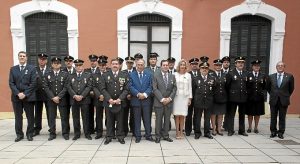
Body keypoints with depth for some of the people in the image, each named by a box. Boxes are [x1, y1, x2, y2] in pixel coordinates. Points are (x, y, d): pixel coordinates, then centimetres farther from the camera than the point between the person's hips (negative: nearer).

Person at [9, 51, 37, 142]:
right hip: (16, 97, 2)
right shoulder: (13, 69, 11)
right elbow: (11, 83, 4)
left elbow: (33, 83, -5)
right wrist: (18, 93, -10)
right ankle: (19, 134, 18)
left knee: (30, 117, 3)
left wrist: (25, 94, -12)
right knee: (18, 117, 8)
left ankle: (30, 134, 14)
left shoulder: (32, 68, 3)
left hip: (28, 97, -2)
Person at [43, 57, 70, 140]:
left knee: (64, 117, 2)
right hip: (51, 99, 2)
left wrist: (58, 97, -12)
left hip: (62, 99, -1)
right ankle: (52, 133, 17)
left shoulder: (65, 74, 2)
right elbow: (46, 87, 1)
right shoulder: (47, 75, 8)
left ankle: (65, 133, 13)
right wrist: (52, 97, -10)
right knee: (51, 117, 6)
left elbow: (66, 87, -4)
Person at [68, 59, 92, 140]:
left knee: (85, 117, 2)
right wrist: (74, 96, -12)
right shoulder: (71, 76, 13)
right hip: (74, 99, 2)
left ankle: (87, 133, 12)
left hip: (84, 99, -2)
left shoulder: (88, 75, 6)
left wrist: (82, 96, -13)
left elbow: (89, 86, -4)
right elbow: (69, 87, 4)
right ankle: (77, 134, 17)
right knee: (75, 118, 7)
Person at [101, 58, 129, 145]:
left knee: (120, 121, 7)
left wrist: (119, 99, -12)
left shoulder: (124, 75, 3)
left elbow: (126, 89, -1)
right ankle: (109, 137, 19)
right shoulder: (105, 75, 5)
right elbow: (103, 89, 0)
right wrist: (109, 99, -11)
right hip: (109, 102, 0)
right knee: (109, 121, 8)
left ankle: (120, 136, 19)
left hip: (120, 102, 0)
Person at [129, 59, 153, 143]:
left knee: (147, 119, 7)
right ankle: (138, 136, 16)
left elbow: (150, 86, 1)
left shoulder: (149, 74, 8)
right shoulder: (131, 75, 5)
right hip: (136, 100, -1)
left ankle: (148, 135, 19)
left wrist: (145, 94, -14)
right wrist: (138, 94, -16)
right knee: (137, 119, 6)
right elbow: (130, 87, -4)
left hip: (146, 100, 1)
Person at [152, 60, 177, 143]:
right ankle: (158, 136, 17)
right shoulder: (156, 75, -3)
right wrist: (162, 99, -14)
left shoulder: (172, 76, 8)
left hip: (169, 102, 3)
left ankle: (165, 135, 22)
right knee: (158, 119, 5)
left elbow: (174, 88, 5)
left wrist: (170, 98, -8)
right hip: (159, 102, -3)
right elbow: (155, 89, -8)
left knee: (167, 119, 10)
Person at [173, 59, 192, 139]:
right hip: (176, 96, -1)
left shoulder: (188, 75, 7)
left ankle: (181, 132, 14)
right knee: (177, 115, 1)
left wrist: (190, 98, 3)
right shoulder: (175, 74, 2)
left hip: (185, 97, 1)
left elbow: (190, 87, 7)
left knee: (182, 116, 3)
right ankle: (177, 132, 10)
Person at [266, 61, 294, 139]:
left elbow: (291, 88, 8)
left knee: (282, 118, 5)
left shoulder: (289, 76, 0)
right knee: (273, 118, 8)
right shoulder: (271, 76, 4)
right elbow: (268, 87, 15)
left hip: (284, 101, -1)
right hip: (273, 100, 1)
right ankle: (273, 132, 18)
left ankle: (281, 133, 15)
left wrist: (286, 96, 7)